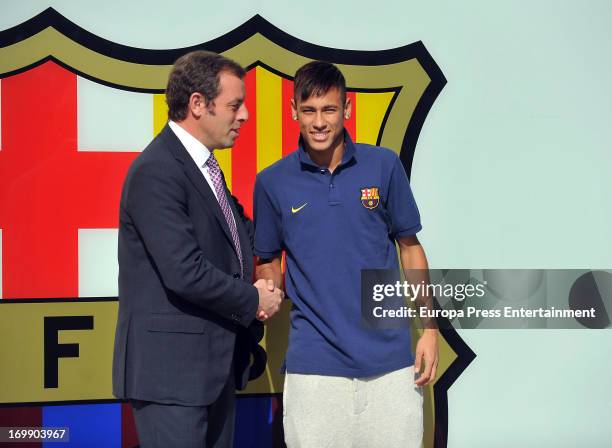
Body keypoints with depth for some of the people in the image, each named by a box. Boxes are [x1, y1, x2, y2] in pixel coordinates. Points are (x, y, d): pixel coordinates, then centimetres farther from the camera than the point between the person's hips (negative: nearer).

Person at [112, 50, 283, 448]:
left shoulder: (203, 165, 13)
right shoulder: (156, 172, -18)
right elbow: (185, 273, -24)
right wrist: (254, 300, -10)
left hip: (215, 364, 10)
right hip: (172, 368, -10)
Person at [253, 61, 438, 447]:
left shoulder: (384, 166, 2)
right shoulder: (273, 182, 2)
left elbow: (410, 246, 8)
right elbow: (269, 263, 12)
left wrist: (430, 329, 2)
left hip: (390, 356, 0)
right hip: (314, 363, 0)